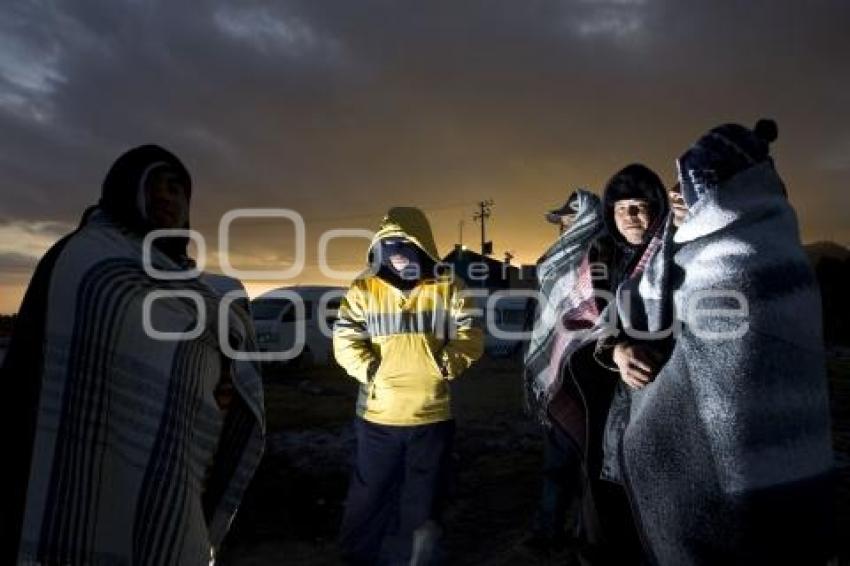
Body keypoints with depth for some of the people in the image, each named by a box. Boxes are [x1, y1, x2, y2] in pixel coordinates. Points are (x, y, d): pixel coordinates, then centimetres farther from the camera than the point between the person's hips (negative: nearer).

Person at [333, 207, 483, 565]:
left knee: (423, 497, 18)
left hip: (432, 414, 1)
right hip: (377, 414, 0)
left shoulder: (448, 289, 0)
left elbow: (470, 338, -2)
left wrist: (447, 364, -17)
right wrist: (371, 370, -18)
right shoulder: (363, 290, -1)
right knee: (369, 495, 16)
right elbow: (345, 340, -6)